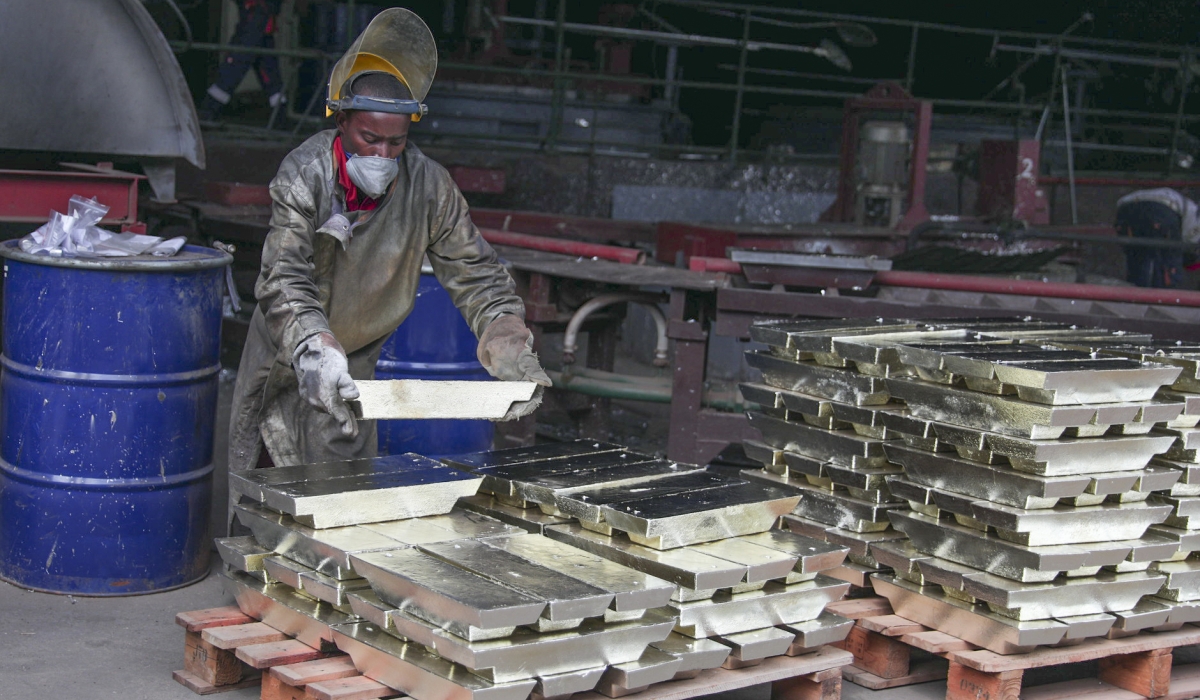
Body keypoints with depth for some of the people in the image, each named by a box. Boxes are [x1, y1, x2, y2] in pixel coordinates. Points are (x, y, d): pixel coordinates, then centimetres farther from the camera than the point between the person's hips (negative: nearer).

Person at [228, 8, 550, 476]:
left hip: (356, 366, 2)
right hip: (285, 359, -1)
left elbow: (477, 276, -11)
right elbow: (285, 283, -34)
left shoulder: (429, 186, -16)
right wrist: (317, 354, -52)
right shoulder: (303, 174, -23)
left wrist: (512, 353, -27)